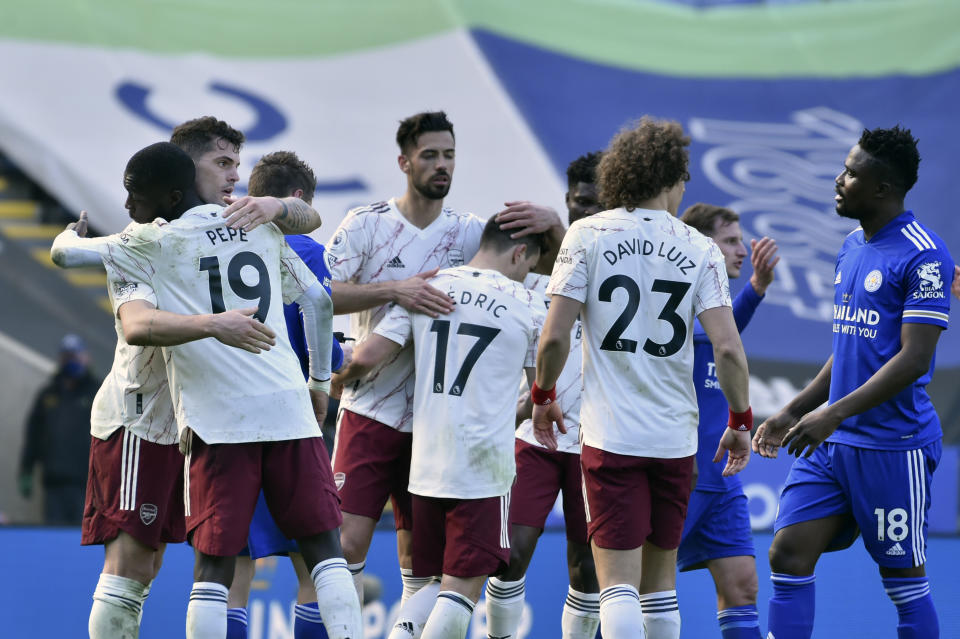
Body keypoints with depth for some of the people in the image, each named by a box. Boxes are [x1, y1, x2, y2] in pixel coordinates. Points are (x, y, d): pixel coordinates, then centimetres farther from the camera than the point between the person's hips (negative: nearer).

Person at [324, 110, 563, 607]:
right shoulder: (367, 224, -2)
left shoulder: (468, 232, 7)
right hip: (370, 411, -3)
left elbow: (550, 264, 4)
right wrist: (394, 290, -24)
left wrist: (553, 225, -18)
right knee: (348, 542, -10)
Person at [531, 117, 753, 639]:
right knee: (661, 578, 17)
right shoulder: (699, 250, 2)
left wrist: (543, 397, 10)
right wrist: (740, 422, 7)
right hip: (676, 437, 2)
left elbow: (554, 336, -7)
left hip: (609, 435, -2)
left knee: (618, 581, -6)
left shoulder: (587, 235, -2)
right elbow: (727, 348, -6)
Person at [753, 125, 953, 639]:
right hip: (831, 442, 8)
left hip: (892, 447, -8)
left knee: (904, 580, 0)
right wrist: (792, 413, 21)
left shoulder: (923, 256, -13)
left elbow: (914, 358, -19)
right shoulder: (852, 247, 14)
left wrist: (835, 413, -24)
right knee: (788, 555, -1)